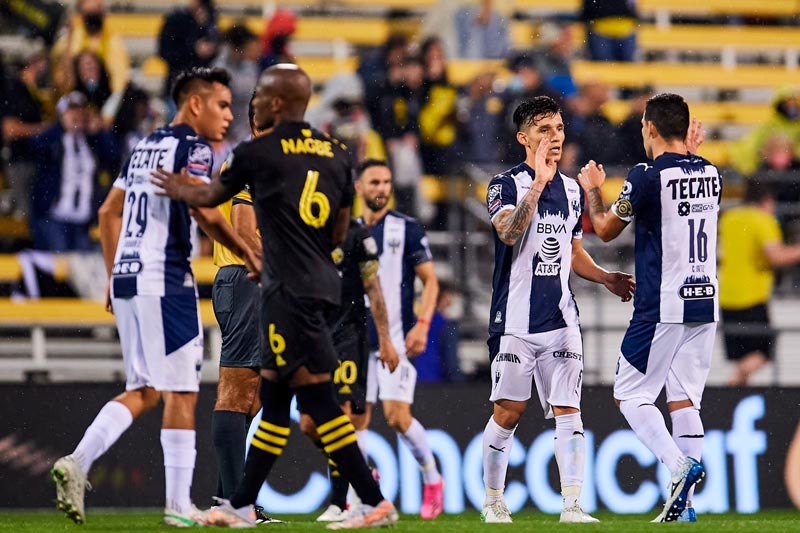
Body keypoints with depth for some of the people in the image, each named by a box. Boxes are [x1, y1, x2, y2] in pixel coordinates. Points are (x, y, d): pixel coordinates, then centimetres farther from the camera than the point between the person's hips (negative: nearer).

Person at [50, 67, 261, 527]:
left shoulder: (146, 147, 18)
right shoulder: (192, 148, -7)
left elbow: (110, 211, 22)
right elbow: (205, 213, -19)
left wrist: (115, 276, 26)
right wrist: (249, 256, -9)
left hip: (127, 279, 8)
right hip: (165, 280, -8)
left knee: (145, 390, 12)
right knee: (180, 392, -3)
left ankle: (77, 462, -4)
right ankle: (179, 504, -2)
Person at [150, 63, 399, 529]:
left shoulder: (258, 153, -6)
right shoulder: (335, 154, 11)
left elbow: (212, 195, 14)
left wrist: (180, 190, 35)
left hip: (291, 289, -8)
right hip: (321, 284, 8)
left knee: (318, 397, -9)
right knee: (274, 394, 14)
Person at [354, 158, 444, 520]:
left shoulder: (407, 229, 0)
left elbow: (430, 281, -1)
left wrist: (422, 325, -13)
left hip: (397, 338, -4)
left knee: (397, 416, -12)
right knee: (357, 419, 0)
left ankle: (432, 478, 8)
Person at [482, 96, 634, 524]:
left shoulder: (571, 190, 14)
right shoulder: (507, 184, -4)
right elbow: (509, 232, -24)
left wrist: (605, 278, 9)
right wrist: (538, 183, -29)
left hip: (560, 319, 4)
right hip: (515, 319, -4)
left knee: (567, 411, -5)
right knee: (508, 411, 0)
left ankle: (572, 505, -10)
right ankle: (493, 501, 16)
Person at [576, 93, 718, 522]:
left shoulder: (648, 175, -12)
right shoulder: (710, 174, 7)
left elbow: (606, 230, 1)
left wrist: (592, 190, 19)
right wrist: (689, 153, 34)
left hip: (661, 309, -6)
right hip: (705, 305, 6)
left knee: (630, 396, 2)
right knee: (684, 399, 9)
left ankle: (679, 465, -19)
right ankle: (684, 504, 4)